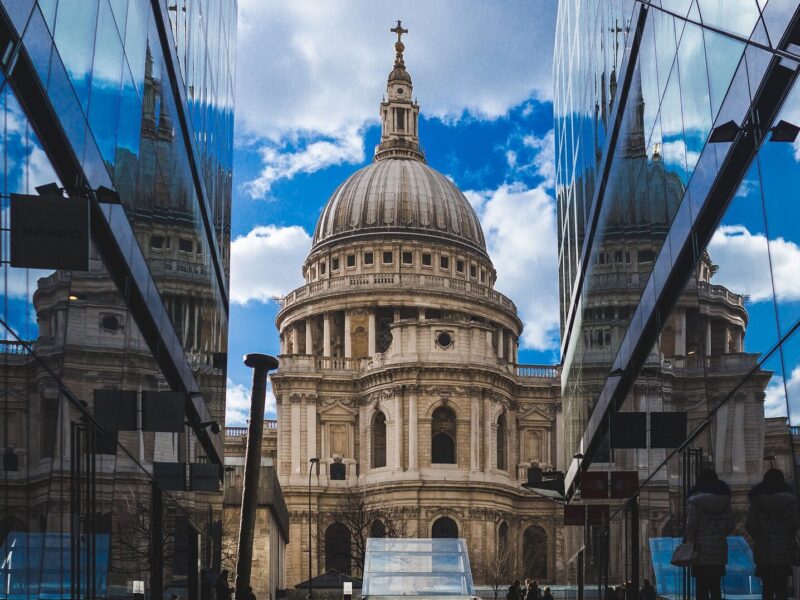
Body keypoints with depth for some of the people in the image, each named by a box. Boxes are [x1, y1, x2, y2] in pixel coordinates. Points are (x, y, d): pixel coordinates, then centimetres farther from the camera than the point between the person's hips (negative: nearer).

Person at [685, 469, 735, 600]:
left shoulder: (696, 501, -7)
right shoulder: (724, 501, 7)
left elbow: (690, 526, -11)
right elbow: (730, 526, 7)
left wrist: (690, 544, -1)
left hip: (702, 550, -4)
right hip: (720, 549, 4)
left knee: (701, 586, -2)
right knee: (715, 585, 10)